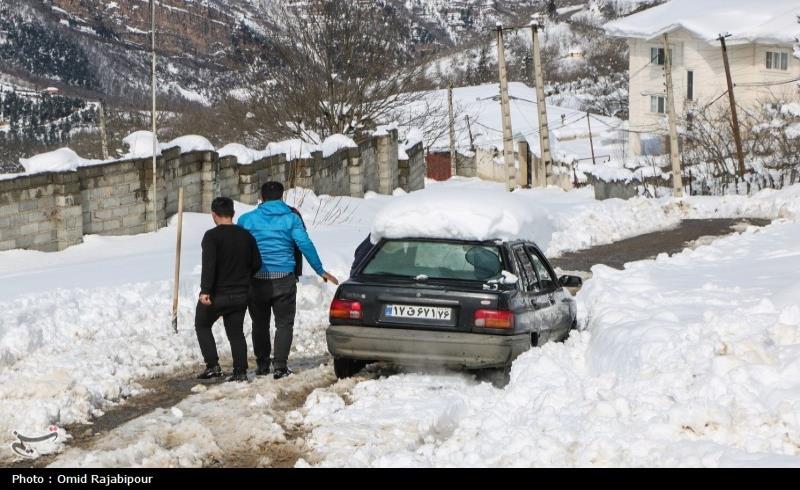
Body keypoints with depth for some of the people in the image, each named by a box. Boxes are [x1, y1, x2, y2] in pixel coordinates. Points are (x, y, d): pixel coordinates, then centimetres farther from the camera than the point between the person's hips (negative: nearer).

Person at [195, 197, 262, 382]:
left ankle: (212, 365, 5)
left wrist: (205, 291, -25)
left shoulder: (212, 236, -13)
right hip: (241, 294, 5)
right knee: (236, 332, 13)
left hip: (217, 294, -5)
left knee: (202, 325, 14)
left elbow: (208, 265, -23)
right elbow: (256, 263, 9)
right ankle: (240, 371, 6)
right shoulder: (246, 236, 5)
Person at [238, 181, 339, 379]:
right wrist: (321, 271, 1)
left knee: (259, 324, 14)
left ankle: (262, 365, 18)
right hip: (284, 278, -1)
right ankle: (280, 366, -1)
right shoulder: (291, 218, 0)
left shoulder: (246, 220, 3)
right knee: (284, 324, 5)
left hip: (256, 279, 1)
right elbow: (305, 245, -6)